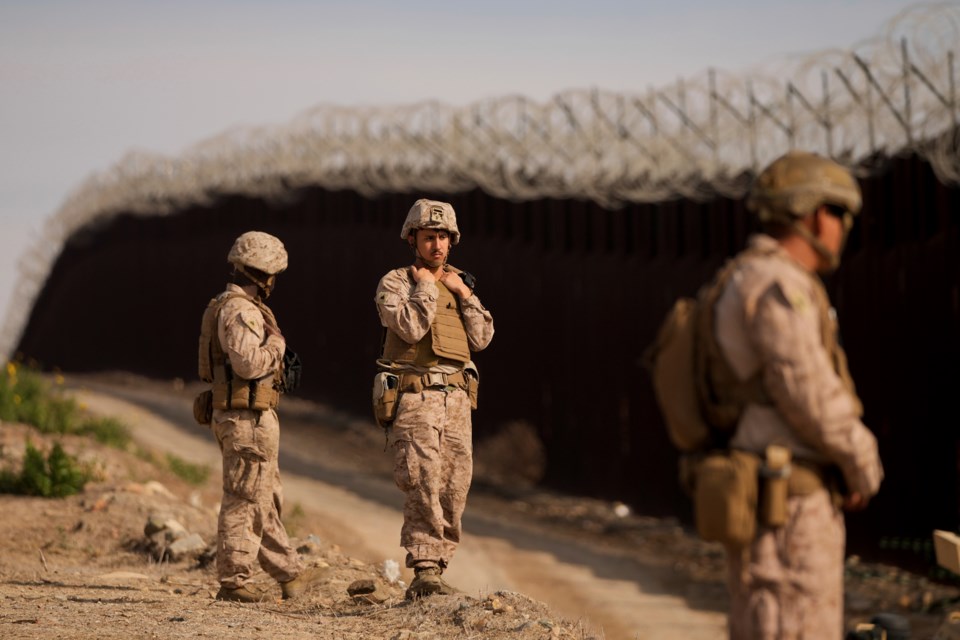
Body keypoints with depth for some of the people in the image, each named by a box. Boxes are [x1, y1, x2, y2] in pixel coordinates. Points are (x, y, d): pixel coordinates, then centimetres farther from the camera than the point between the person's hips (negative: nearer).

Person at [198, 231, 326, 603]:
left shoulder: (227, 306, 17)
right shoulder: (241, 311, -17)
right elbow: (250, 363, -27)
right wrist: (276, 342, -11)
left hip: (236, 417, 11)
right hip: (249, 418, -11)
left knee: (265, 500, 14)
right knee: (245, 502, -5)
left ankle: (289, 574, 21)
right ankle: (233, 582, -1)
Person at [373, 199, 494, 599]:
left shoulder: (459, 283, 17)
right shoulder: (395, 283, 0)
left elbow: (482, 338, 7)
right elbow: (411, 327, -19)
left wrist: (464, 294, 0)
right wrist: (425, 286, -8)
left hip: (456, 399, 6)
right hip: (415, 397, -6)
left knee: (454, 491, 5)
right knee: (423, 487, -15)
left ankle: (431, 572, 11)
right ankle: (426, 572, -15)